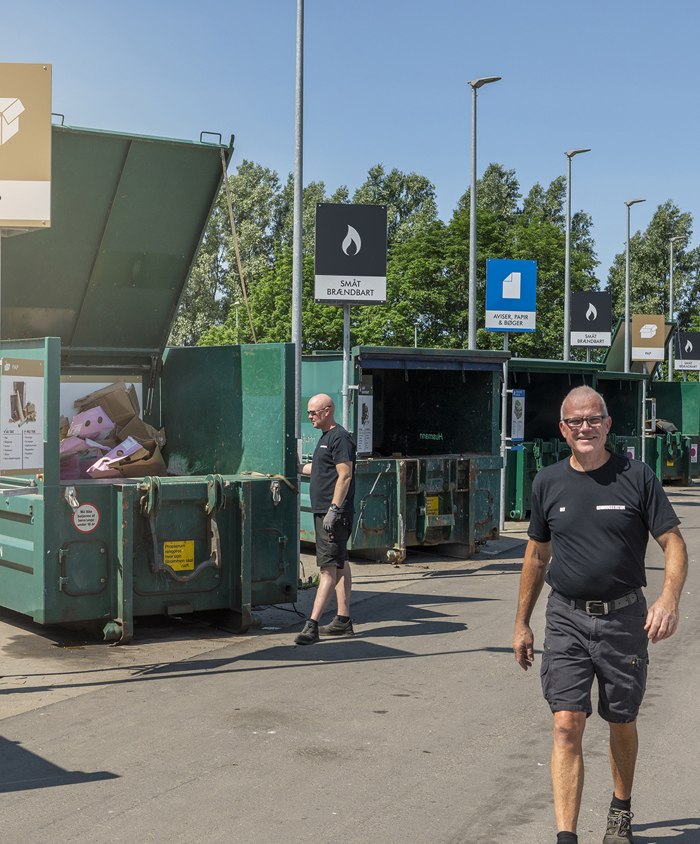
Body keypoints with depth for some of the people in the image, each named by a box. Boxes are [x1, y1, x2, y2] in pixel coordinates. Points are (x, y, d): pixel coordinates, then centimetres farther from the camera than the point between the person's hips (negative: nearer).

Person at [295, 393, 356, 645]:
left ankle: (312, 624, -15)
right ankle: (343, 620, 18)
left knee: (329, 568, -11)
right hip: (324, 511, 11)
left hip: (335, 513, -11)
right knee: (340, 565, 13)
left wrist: (334, 509, -23)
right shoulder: (326, 437, 19)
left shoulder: (340, 438, -13)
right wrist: (298, 467, 35)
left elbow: (345, 475, -19)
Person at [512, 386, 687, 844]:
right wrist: (522, 623, 15)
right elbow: (537, 554, 13)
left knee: (622, 724, 15)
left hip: (624, 618, -1)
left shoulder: (637, 477, -4)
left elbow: (674, 544, -4)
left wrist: (669, 599, -22)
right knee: (567, 726, -9)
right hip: (566, 620, 1)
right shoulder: (548, 482, 4)